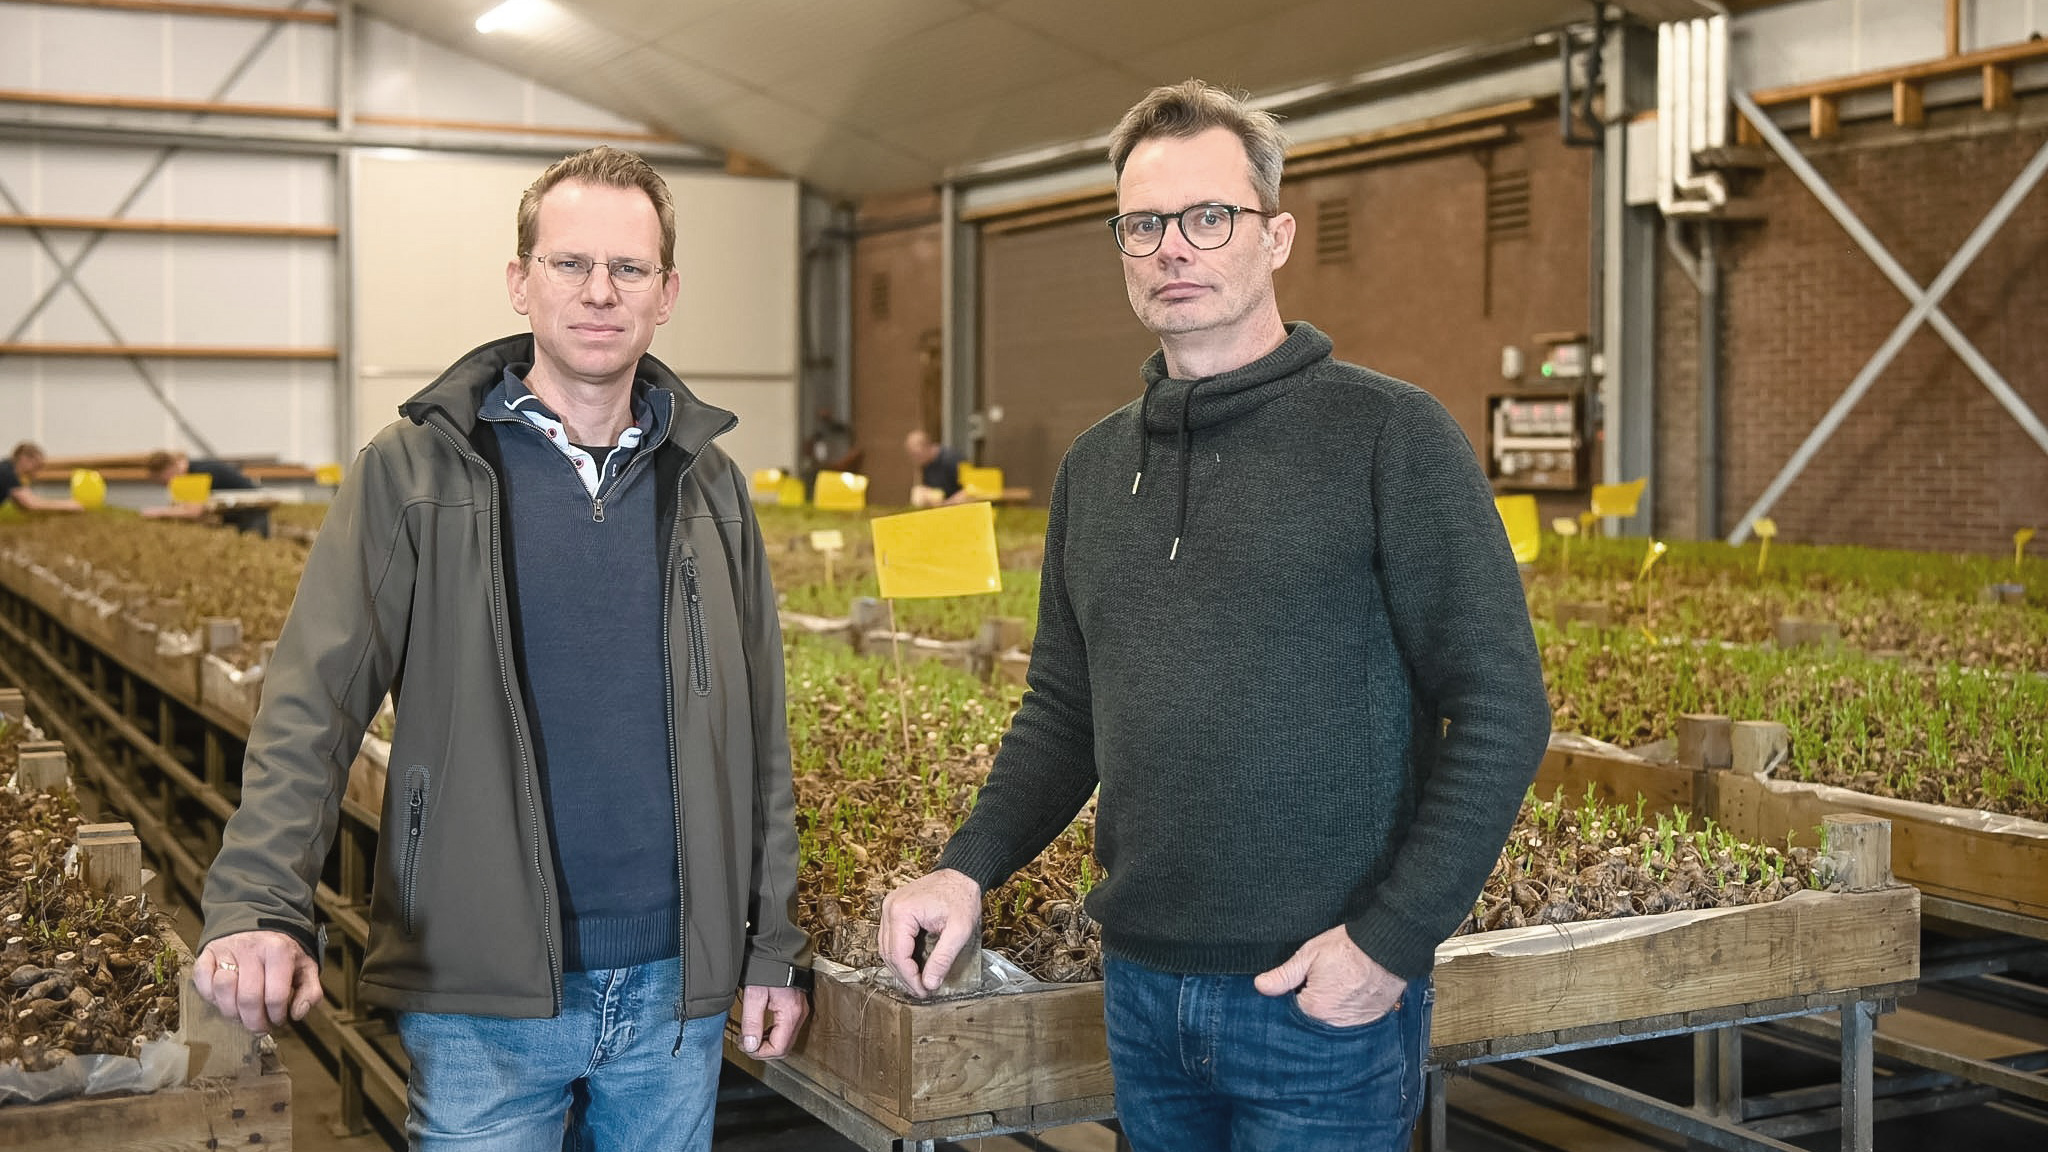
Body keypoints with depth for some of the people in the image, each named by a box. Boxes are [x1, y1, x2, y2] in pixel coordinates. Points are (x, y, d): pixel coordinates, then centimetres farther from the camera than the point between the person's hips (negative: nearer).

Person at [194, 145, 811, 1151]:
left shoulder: (707, 482, 7)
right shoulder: (414, 469, -3)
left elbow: (760, 733, 10)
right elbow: (312, 703, -10)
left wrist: (775, 945, 9)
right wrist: (260, 905, -25)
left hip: (676, 988, 3)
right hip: (484, 996, -3)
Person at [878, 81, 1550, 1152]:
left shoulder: (1390, 435, -9)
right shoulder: (1096, 464, 10)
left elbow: (1501, 710, -11)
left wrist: (1394, 938, -16)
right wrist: (967, 866, 0)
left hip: (1324, 1002, -5)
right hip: (1142, 989, 6)